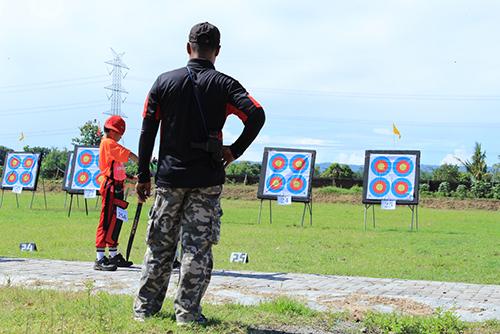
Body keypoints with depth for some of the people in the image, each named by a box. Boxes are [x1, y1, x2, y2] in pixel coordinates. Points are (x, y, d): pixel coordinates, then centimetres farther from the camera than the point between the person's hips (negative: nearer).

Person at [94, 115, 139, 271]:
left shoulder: (111, 144, 21)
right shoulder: (108, 143, -9)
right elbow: (129, 155, -15)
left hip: (117, 187, 10)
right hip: (111, 187, -10)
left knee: (116, 222, 14)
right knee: (107, 221, -11)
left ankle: (114, 255, 22)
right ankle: (100, 259, -11)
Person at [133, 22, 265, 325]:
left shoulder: (165, 81, 3)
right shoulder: (224, 84, -3)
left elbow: (148, 131, 1)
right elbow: (256, 115, -17)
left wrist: (143, 176, 6)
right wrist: (234, 151, -5)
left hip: (169, 177, 2)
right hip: (207, 180, -2)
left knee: (159, 244, 12)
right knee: (198, 246, 4)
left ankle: (145, 307, 18)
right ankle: (187, 311, 7)